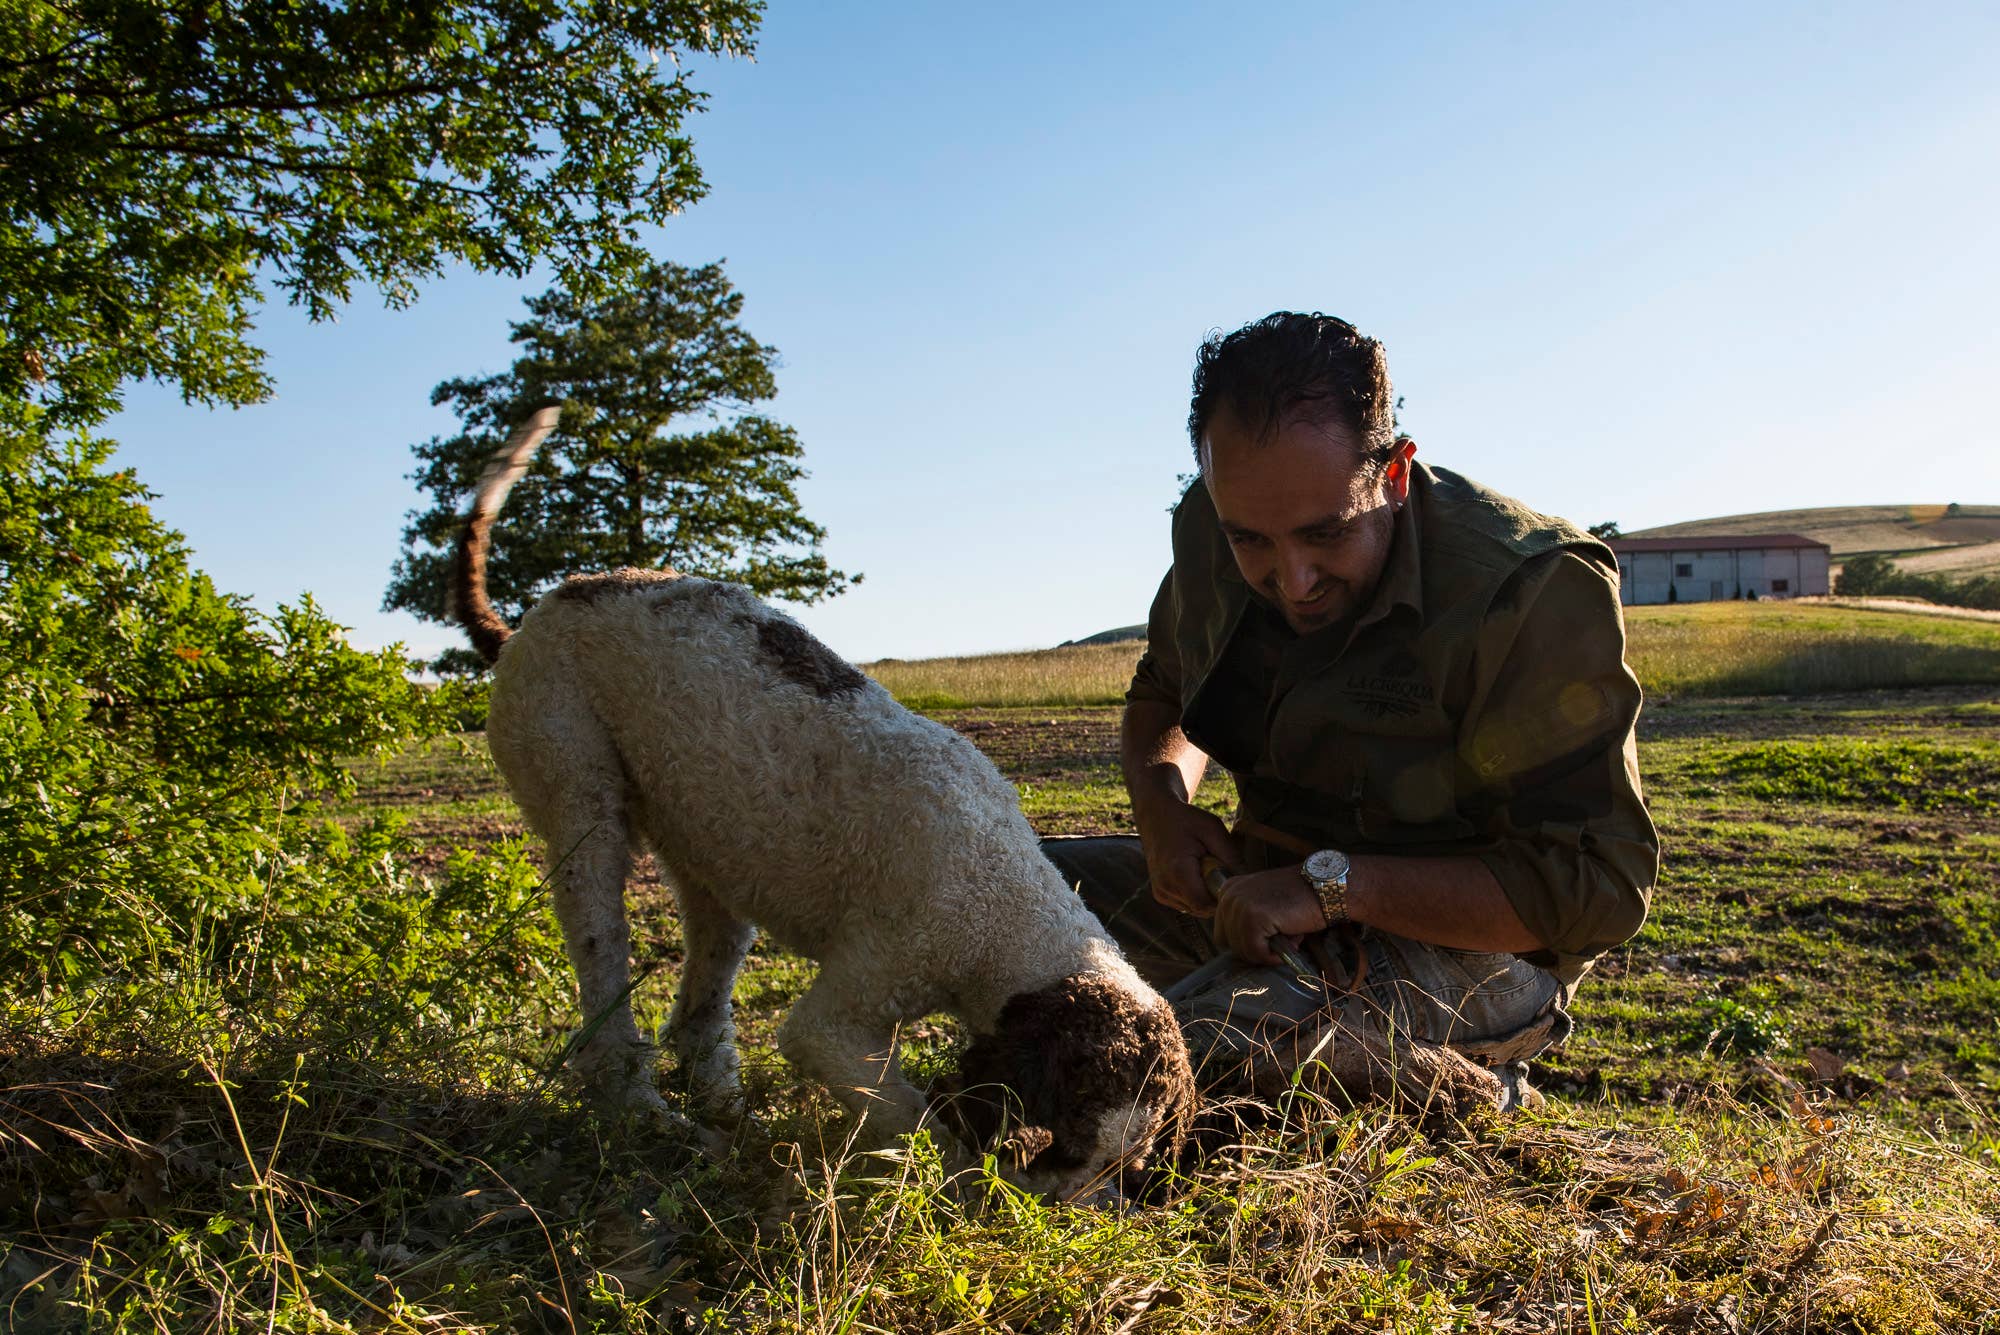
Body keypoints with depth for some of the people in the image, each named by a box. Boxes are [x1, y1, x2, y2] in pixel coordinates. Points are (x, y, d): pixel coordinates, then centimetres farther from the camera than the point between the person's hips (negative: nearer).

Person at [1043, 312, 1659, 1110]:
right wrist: (1160, 801, -7)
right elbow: (1161, 693, 16)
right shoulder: (1209, 533, -5)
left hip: (1468, 937, -7)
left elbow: (1601, 887, -24)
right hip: (1262, 891, 7)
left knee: (1204, 1044, -34)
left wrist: (1338, 885, -31)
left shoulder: (1533, 592, -23)